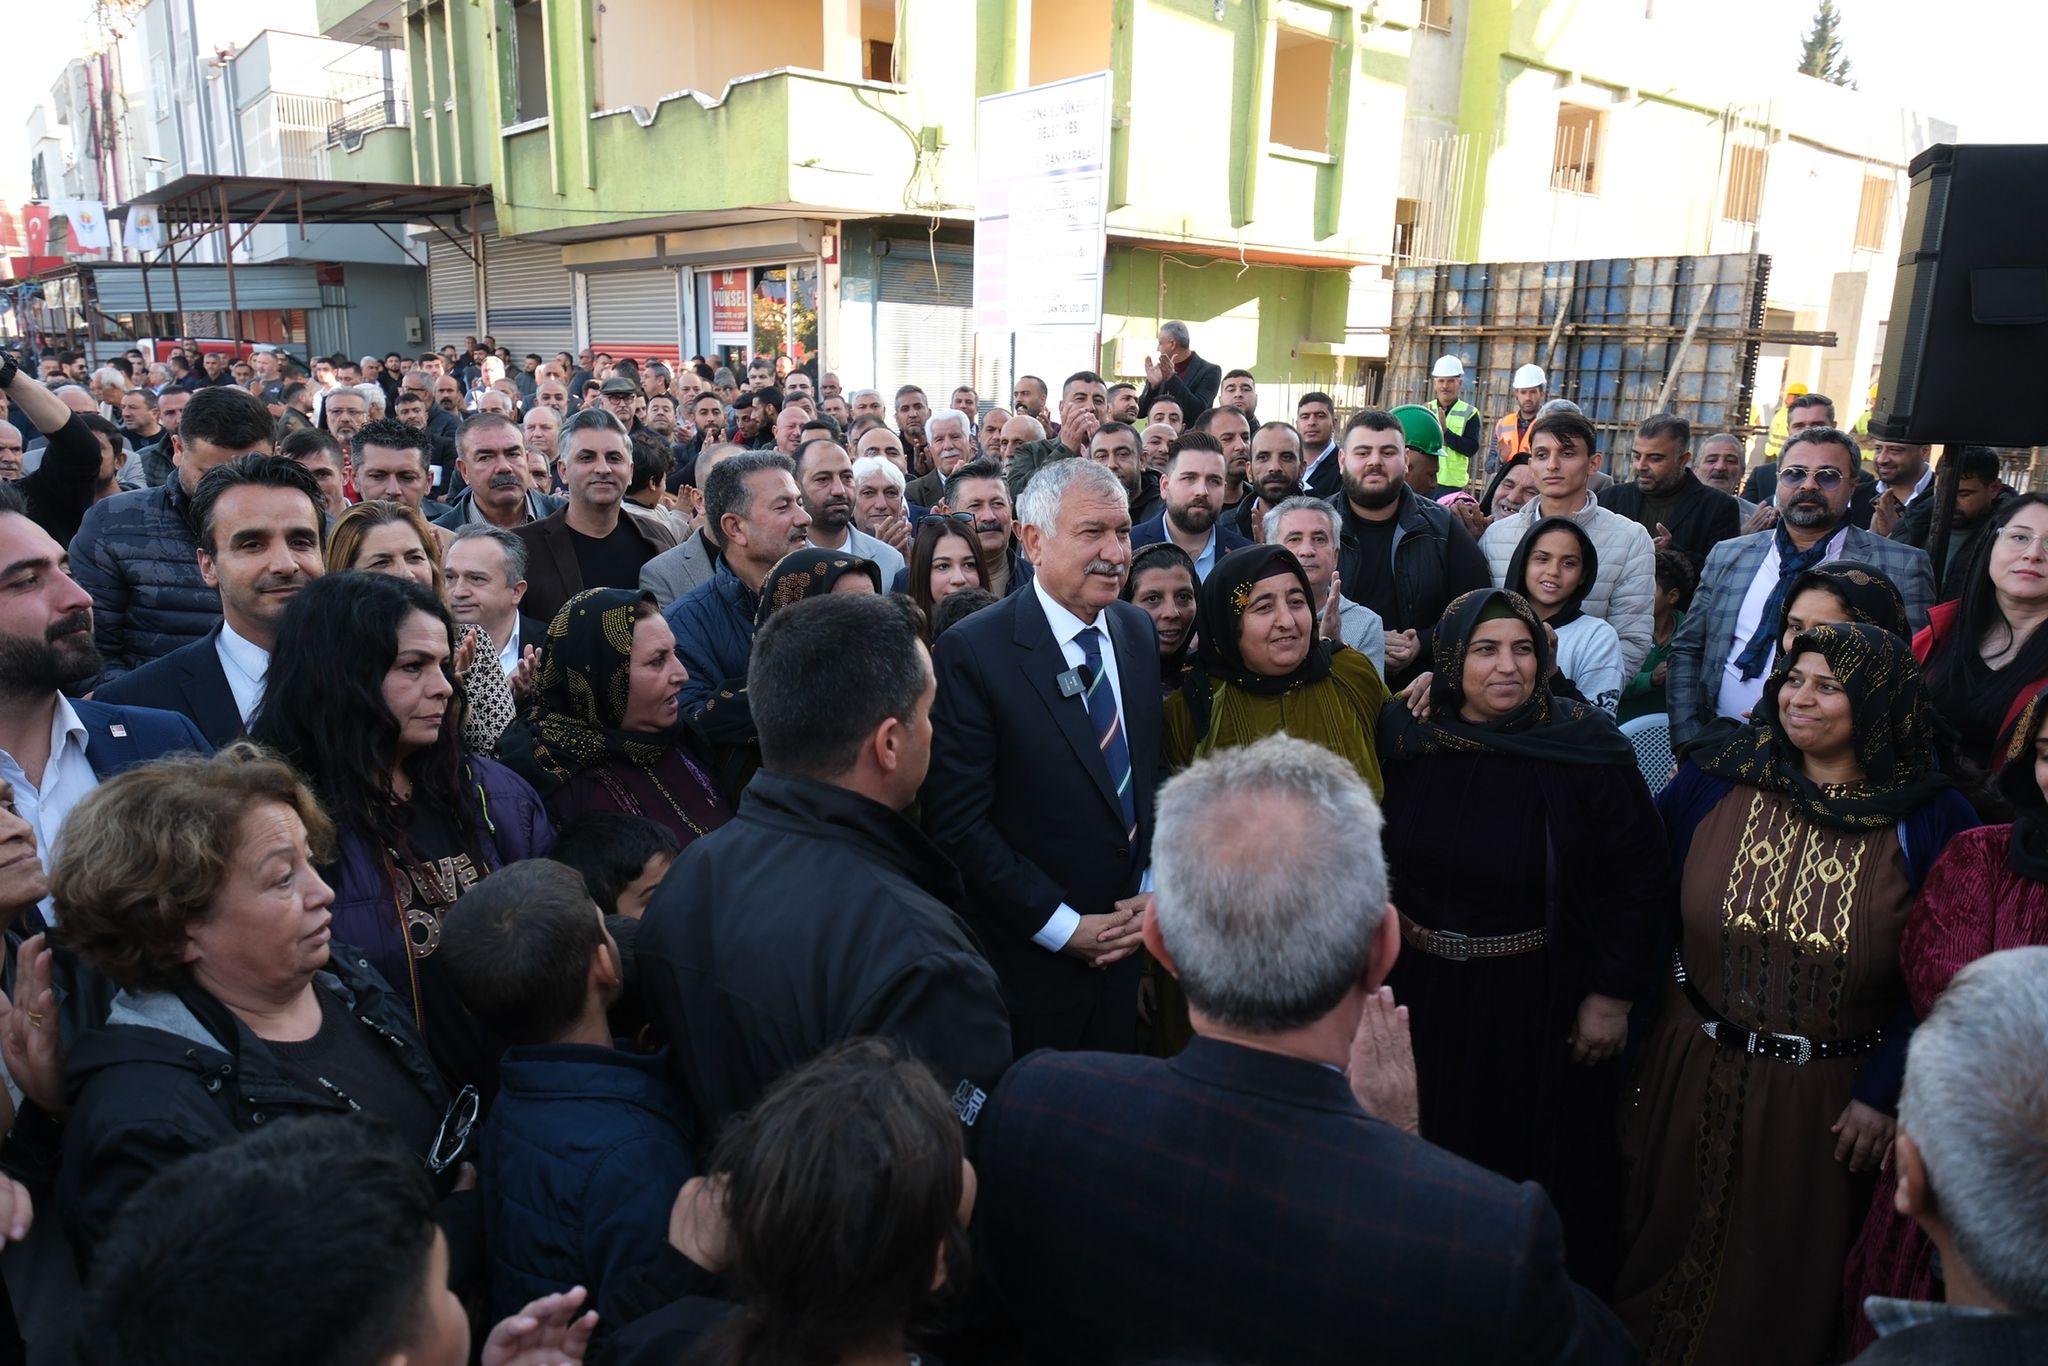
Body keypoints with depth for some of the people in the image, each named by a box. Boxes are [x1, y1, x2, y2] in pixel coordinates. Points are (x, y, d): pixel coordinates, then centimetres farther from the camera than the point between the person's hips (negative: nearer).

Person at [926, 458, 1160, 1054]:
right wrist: (1061, 925, -15)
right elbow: (958, 821, -18)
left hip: (1127, 943, 5)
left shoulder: (1139, 631, 3)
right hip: (1029, 954, -5)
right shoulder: (973, 650, -17)